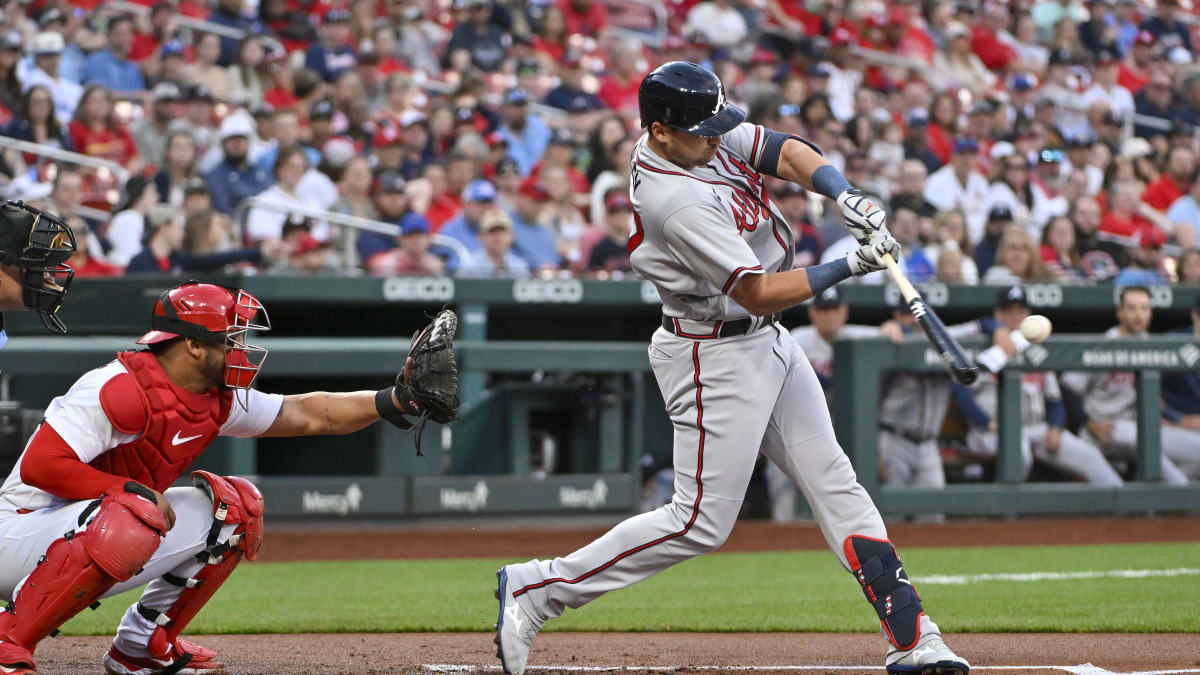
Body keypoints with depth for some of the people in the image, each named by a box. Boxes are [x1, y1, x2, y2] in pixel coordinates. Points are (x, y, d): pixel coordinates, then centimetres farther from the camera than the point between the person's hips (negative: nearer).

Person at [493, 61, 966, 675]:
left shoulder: (702, 135, -3)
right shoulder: (679, 202, -28)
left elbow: (787, 152, 3)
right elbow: (760, 293, -24)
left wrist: (846, 196, -14)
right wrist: (849, 267, -23)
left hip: (766, 344, 10)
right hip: (715, 360, -10)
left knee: (835, 485, 7)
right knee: (701, 521, -6)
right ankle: (536, 588, 0)